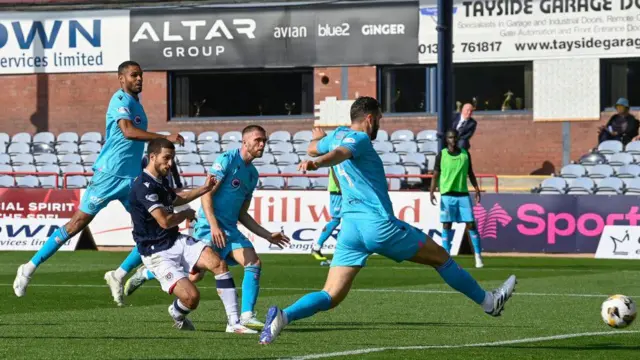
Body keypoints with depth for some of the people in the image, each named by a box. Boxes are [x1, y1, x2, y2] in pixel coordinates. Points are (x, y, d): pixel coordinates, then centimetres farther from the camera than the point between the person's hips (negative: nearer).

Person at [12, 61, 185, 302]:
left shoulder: (135, 103, 17)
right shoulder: (121, 100, -11)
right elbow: (128, 131, -28)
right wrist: (165, 138, -31)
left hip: (131, 178, 8)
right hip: (109, 174, -8)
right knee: (78, 223, -5)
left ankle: (119, 277, 7)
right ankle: (30, 268, 4)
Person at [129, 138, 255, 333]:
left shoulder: (161, 181, 12)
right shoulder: (143, 186, -19)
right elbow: (165, 221, -25)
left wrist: (205, 189, 30)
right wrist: (186, 214, -5)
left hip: (177, 242, 9)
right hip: (157, 253, -9)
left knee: (218, 263, -14)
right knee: (192, 296, -22)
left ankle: (234, 323, -14)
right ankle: (177, 313, 17)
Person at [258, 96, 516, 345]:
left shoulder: (338, 135, 16)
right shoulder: (359, 139, -7)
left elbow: (312, 148, 37)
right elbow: (340, 153, -29)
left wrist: (318, 137, 61)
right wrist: (316, 163, -49)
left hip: (350, 228, 7)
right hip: (379, 225, -7)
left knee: (331, 296, -2)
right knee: (441, 257, 12)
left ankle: (283, 316, -28)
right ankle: (488, 301, 26)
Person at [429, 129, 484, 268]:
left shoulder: (465, 154, 8)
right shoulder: (441, 155, 2)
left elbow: (470, 173, 14)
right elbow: (435, 175, 3)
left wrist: (477, 189, 4)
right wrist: (432, 192, -8)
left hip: (463, 194, 2)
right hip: (447, 195, -1)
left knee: (471, 224, -3)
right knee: (446, 225, -2)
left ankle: (478, 257, 2)